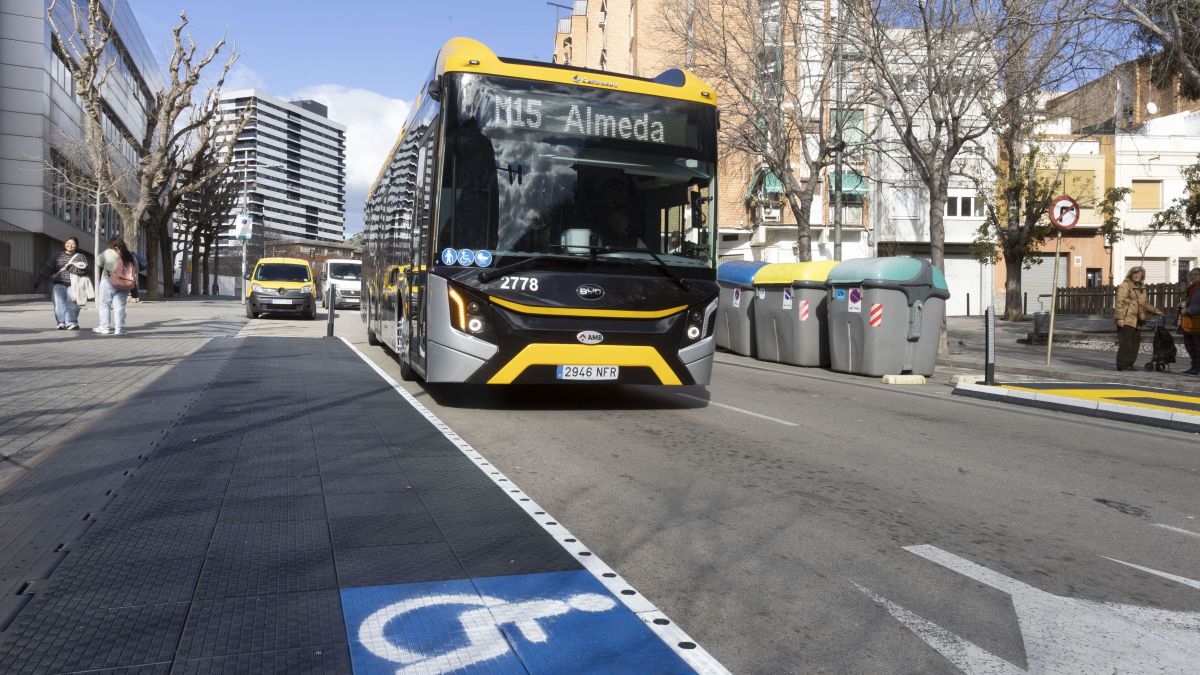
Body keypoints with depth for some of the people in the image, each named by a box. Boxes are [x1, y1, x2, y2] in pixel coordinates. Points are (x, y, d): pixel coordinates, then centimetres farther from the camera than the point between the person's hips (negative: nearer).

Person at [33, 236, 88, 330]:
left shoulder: (80, 257, 14)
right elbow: (46, 268, 12)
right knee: (59, 303, -11)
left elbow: (83, 269, -4)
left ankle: (71, 322, -13)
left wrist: (71, 268, -13)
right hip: (59, 284, 1)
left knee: (71, 303, -12)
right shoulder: (56, 255, 16)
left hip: (73, 285, -1)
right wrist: (38, 281, 6)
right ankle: (61, 322, -13)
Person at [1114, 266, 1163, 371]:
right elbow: (1120, 302, -11)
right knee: (1125, 343, -8)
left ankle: (1129, 364, 16)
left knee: (1135, 343, 8)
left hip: (1137, 321, 8)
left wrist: (1155, 311, 13)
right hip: (1126, 320, -8)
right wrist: (1120, 318, -18)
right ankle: (1122, 364, -3)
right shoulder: (1125, 285, -4)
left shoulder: (1142, 288, 20)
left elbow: (1145, 303, 28)